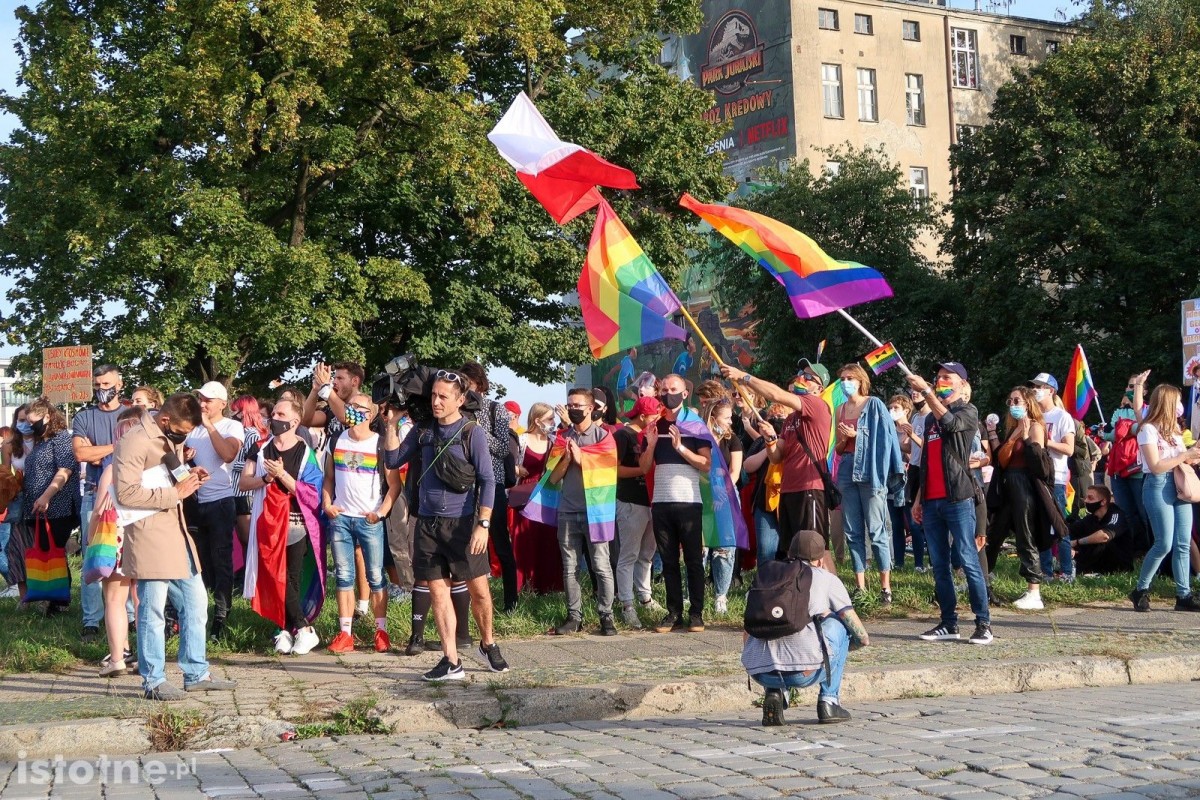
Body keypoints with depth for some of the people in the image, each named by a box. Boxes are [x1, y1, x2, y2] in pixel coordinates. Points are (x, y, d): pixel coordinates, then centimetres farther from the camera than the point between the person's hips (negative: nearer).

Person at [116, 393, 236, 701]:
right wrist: (176, 493, -20)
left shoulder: (172, 439, 15)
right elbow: (127, 493, -23)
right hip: (150, 537, -9)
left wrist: (188, 479, 7)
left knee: (195, 603, 12)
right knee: (153, 611, -3)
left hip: (177, 533, 9)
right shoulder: (134, 442, -15)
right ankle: (153, 682, 5)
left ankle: (196, 674, 21)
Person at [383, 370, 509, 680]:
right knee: (438, 590, 3)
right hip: (428, 523, 4)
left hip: (462, 523, -4)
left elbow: (488, 480, -7)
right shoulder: (423, 431, 9)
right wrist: (391, 424, -1)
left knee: (478, 588, 0)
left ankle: (488, 644, 25)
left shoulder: (471, 433, -5)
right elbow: (393, 460, 9)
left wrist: (483, 524, -14)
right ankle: (451, 662, 7)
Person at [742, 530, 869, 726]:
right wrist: (862, 639, 44)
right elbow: (862, 637, 20)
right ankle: (829, 702, 20)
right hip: (804, 672, -4)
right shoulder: (826, 579, 16)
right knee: (838, 624, 24)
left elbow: (747, 636, 29)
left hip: (760, 673, 4)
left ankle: (774, 693, 14)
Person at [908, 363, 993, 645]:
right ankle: (948, 624, 10)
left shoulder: (967, 412, 1)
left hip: (957, 498, -7)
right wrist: (919, 498, 21)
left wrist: (926, 391, -23)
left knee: (968, 561, -9)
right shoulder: (931, 418, 21)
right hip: (932, 500, 7)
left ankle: (984, 624, -7)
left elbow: (949, 423, -22)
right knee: (939, 564, 6)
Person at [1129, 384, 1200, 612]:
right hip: (1158, 486, -8)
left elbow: (1181, 460, 20)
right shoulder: (1148, 429, -7)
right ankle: (1141, 591, 0)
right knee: (1164, 544, -12)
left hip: (1179, 486, 8)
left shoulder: (1173, 429, 18)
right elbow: (1156, 466, -13)